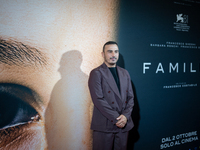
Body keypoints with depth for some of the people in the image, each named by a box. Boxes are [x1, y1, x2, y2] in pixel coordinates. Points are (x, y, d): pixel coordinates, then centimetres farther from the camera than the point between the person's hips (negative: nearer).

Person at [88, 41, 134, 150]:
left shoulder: (124, 73, 13)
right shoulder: (96, 73, -4)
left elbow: (130, 97, 10)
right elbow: (98, 99, -13)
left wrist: (125, 116, -7)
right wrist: (116, 118, -15)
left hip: (123, 124, 5)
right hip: (104, 126, -5)